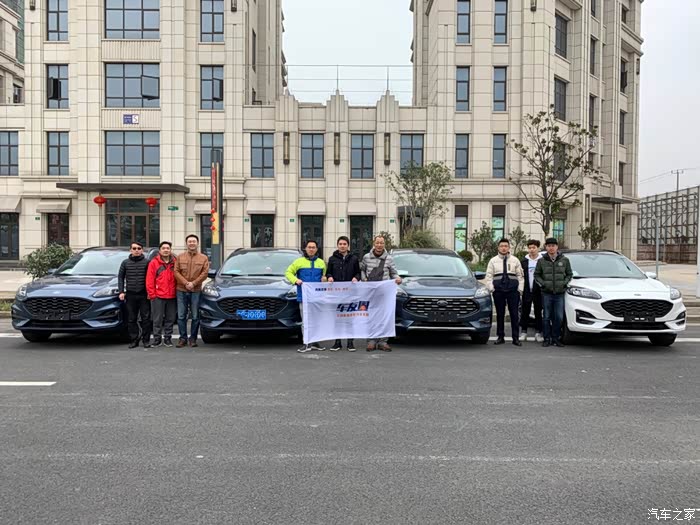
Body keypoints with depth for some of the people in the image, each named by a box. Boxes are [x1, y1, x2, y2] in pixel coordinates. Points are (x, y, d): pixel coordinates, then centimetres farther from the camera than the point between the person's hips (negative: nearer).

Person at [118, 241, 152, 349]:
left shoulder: (147, 262, 1)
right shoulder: (125, 262, 9)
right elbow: (120, 277, 12)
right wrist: (121, 291, 3)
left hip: (144, 295, -2)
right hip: (130, 295, 2)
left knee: (146, 318, -1)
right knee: (131, 319, 6)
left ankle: (146, 340, 7)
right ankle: (134, 340, 13)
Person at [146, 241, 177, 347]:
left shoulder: (175, 263, 8)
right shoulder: (154, 263, -1)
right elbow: (149, 280, -4)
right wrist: (152, 294, -7)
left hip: (172, 297, 3)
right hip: (158, 296, -3)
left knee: (170, 319, 9)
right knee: (157, 319, 3)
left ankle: (167, 338, 20)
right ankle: (157, 339, 12)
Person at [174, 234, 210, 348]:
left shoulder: (204, 258, 6)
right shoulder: (180, 257, 9)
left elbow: (205, 273, -3)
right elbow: (176, 272, 1)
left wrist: (193, 283, -12)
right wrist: (186, 283, -12)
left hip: (196, 291, -1)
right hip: (181, 290, 1)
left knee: (195, 316, 2)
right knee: (181, 316, 3)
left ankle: (193, 338, 11)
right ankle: (183, 338, 11)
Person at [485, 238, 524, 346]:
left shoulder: (515, 260, 9)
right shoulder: (493, 261, 8)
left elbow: (520, 276, 8)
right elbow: (489, 276, 7)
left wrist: (520, 289, -1)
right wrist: (491, 288, -4)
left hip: (513, 290, 0)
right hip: (498, 291, 0)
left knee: (514, 314, 0)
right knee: (500, 314, 5)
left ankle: (516, 338, 6)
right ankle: (500, 337, 13)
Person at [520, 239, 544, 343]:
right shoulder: (524, 261, 7)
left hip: (538, 291, -2)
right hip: (526, 291, 2)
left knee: (538, 312, 5)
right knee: (525, 312, 5)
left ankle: (538, 333, 13)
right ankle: (523, 332, 12)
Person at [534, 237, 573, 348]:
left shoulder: (564, 260, 6)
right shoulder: (541, 261, 3)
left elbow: (569, 274, 13)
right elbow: (536, 275, 10)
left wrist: (565, 283, -2)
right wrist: (542, 283, -5)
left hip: (560, 293, 1)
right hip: (546, 293, -1)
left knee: (559, 317, 1)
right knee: (547, 317, 2)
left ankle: (556, 338, 14)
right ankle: (547, 338, 10)